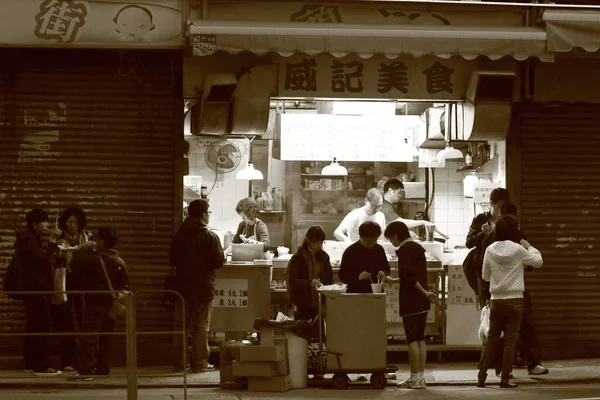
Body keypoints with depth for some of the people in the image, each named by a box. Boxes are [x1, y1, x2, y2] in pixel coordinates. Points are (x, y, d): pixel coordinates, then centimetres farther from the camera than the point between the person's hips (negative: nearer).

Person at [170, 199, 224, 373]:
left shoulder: (178, 236, 2)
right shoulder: (210, 237, -12)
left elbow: (173, 261, 10)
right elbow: (219, 262, -11)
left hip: (182, 286, 4)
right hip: (203, 287, -4)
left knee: (181, 325, 10)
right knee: (201, 327, 2)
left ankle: (179, 362, 12)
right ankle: (200, 363, 3)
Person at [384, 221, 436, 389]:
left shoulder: (404, 251, -12)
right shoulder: (418, 248, 16)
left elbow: (410, 276, -22)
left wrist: (424, 292, -18)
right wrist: (393, 280, 33)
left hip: (411, 302, -9)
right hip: (422, 302, 9)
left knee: (412, 339, -5)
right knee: (420, 338, 10)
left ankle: (414, 378, -4)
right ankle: (421, 377, 11)